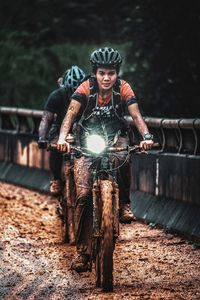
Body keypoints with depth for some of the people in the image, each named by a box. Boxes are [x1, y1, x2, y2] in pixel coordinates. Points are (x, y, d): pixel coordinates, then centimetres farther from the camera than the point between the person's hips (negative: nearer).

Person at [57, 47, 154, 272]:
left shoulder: (123, 88, -13)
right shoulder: (86, 88, -16)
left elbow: (136, 115, -21)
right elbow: (71, 113, -26)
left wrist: (146, 137, -39)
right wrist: (62, 137, -42)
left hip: (114, 137, 1)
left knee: (122, 155, -33)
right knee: (83, 195, -13)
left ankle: (124, 202, -9)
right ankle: (82, 252, -10)